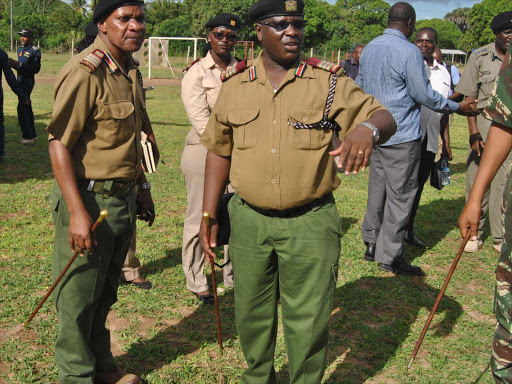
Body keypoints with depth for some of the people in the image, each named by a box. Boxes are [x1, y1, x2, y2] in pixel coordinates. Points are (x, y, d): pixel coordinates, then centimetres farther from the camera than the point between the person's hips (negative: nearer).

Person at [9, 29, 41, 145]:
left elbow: (36, 69, -16)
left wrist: (19, 64, -20)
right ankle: (32, 134, 22)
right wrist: (13, 63, -1)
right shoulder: (20, 49, 13)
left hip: (28, 81, -8)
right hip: (20, 80, 8)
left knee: (22, 107, -12)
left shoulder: (35, 51, -11)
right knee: (27, 108, 13)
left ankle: (28, 136, -7)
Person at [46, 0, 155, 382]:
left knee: (105, 292, 21)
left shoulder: (131, 72, 10)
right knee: (79, 296, 6)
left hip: (123, 199, 8)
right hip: (89, 198, -8)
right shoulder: (84, 72, -17)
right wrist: (77, 213, -25)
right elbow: (59, 142, -20)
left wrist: (142, 187, 22)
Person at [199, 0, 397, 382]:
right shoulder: (236, 84, 2)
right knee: (252, 315, 19)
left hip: (310, 223, -2)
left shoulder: (328, 81, -5)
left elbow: (384, 118, -9)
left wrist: (367, 128, -34)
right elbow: (219, 150, 9)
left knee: (308, 324, 7)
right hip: (249, 220, 3)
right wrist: (208, 216, 6)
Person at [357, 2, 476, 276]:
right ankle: (390, 256, 4)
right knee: (400, 195, -1)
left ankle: (372, 245, 22)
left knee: (377, 188, 15)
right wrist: (457, 107, -1)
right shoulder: (408, 52, -15)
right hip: (402, 137, -8)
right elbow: (424, 95, -13)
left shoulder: (369, 49, 9)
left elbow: (359, 87, 19)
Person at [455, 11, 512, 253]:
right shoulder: (480, 57, 0)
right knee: (477, 179, 7)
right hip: (485, 123, 0)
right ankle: (473, 233, 20)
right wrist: (473, 132, -8)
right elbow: (469, 97, -1)